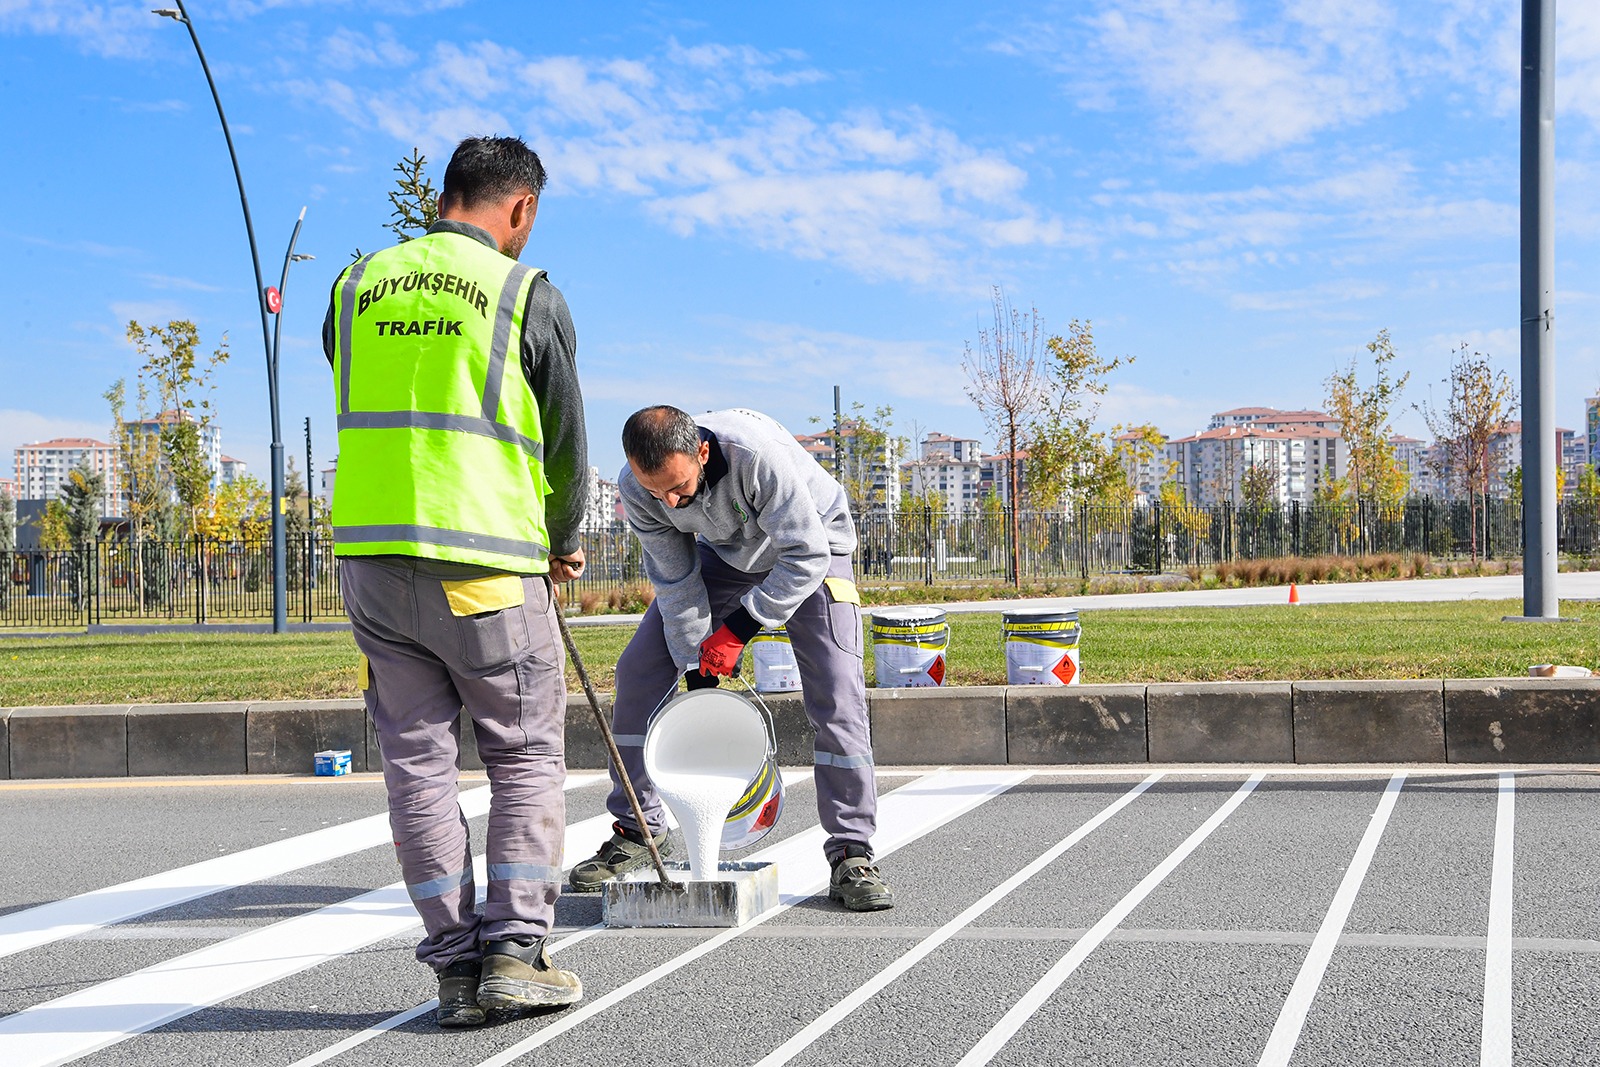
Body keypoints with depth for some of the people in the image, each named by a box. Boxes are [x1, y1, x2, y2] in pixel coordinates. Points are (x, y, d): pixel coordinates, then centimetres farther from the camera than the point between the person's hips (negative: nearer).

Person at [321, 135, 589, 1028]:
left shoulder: (358, 285, 10)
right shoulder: (527, 294, -2)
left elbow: (366, 416, 15)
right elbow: (565, 439, 3)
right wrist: (563, 544, 21)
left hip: (371, 553, 4)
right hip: (486, 564, -4)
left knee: (418, 758, 9)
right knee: (527, 755, 9)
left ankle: (457, 964, 8)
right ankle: (515, 950, 0)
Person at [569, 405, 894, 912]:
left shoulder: (758, 452, -42)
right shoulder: (636, 487, -26)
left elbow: (807, 556, -33)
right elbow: (676, 584, -15)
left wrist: (739, 628, -33)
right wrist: (698, 675, -16)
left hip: (810, 545, -4)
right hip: (723, 551, 4)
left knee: (837, 695, -19)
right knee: (637, 674, -4)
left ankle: (851, 855, -9)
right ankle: (638, 831, 10)